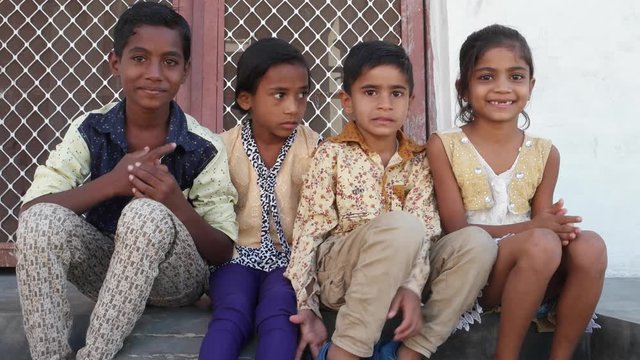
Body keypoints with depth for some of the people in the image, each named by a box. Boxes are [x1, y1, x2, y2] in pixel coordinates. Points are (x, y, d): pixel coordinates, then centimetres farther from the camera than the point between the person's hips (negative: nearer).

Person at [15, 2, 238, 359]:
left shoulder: (204, 148, -13)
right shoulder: (89, 131, -7)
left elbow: (223, 252, -11)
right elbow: (30, 208, -15)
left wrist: (176, 203, -31)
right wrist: (109, 183, -30)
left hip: (175, 276, -2)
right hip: (105, 268, 2)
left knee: (148, 213, -33)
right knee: (42, 219, -25)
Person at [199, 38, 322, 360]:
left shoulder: (313, 148, -2)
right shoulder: (224, 147, 0)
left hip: (291, 258, 0)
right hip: (239, 256, 1)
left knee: (279, 315, -29)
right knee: (231, 315, -27)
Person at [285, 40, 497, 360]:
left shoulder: (418, 160, 7)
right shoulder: (332, 154, -3)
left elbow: (426, 229, -4)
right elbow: (310, 230, -8)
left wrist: (412, 285, -23)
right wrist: (307, 306, -17)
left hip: (396, 272, 4)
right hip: (338, 273, -4)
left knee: (477, 242, -18)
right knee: (401, 226, -33)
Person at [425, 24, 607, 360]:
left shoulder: (544, 153, 9)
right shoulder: (443, 147, -2)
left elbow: (542, 223, 6)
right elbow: (456, 228, -8)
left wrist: (553, 226, -20)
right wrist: (531, 228, -21)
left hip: (537, 276, 4)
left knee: (589, 246, -25)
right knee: (541, 244, -31)